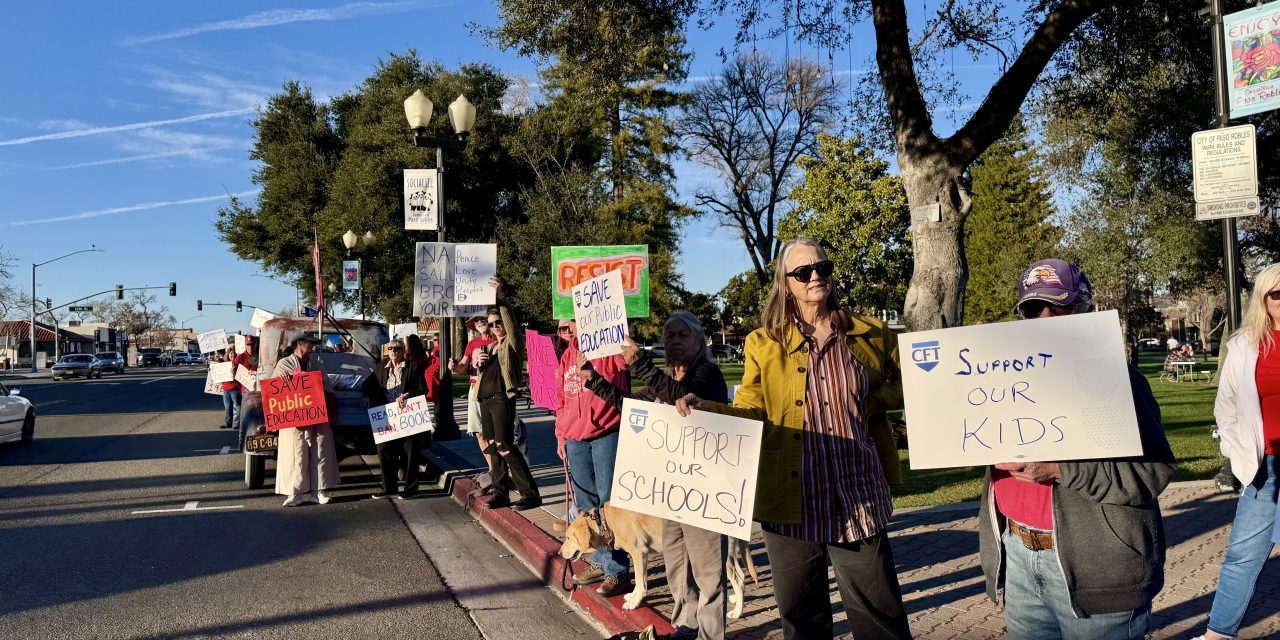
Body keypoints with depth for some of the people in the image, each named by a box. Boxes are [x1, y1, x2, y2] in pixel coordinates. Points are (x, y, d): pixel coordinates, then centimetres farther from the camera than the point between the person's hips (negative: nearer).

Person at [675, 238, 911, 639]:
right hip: (790, 500, 0)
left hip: (858, 497, 0)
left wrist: (873, 402, -2)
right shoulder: (763, 343, 4)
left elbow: (904, 382, 17)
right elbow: (751, 415, 1)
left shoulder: (870, 334, 5)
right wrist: (707, 409, -18)